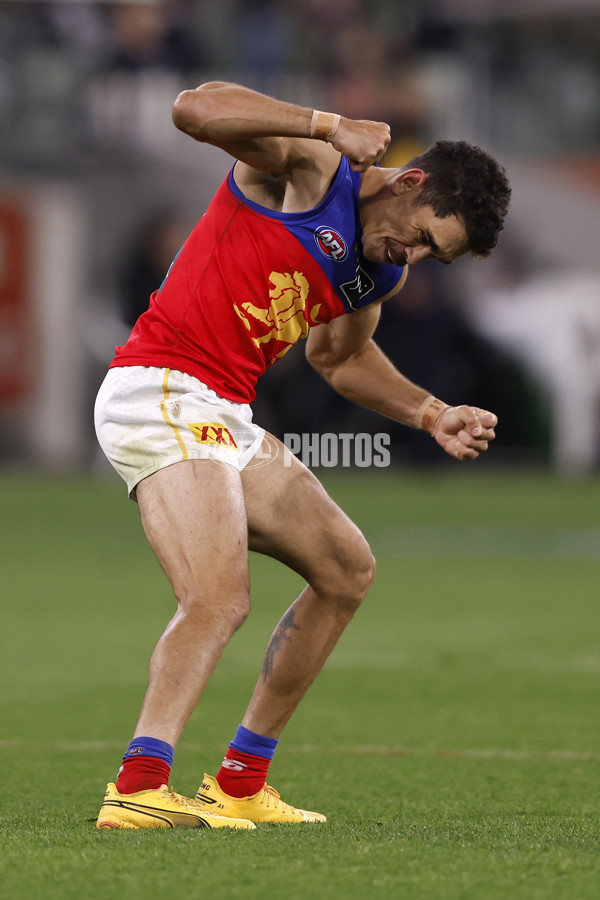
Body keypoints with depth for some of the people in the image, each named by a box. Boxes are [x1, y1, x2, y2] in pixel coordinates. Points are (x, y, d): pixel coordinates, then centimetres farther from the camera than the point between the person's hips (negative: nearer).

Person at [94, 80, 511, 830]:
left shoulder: (384, 268, 14)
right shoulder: (309, 168, -10)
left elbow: (341, 358, 33)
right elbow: (196, 108, -26)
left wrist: (432, 416, 21)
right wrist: (331, 126, -29)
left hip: (226, 417, 10)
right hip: (162, 393, -10)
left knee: (347, 570, 18)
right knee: (220, 599, -26)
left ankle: (240, 783, 21)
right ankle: (139, 787, -39)